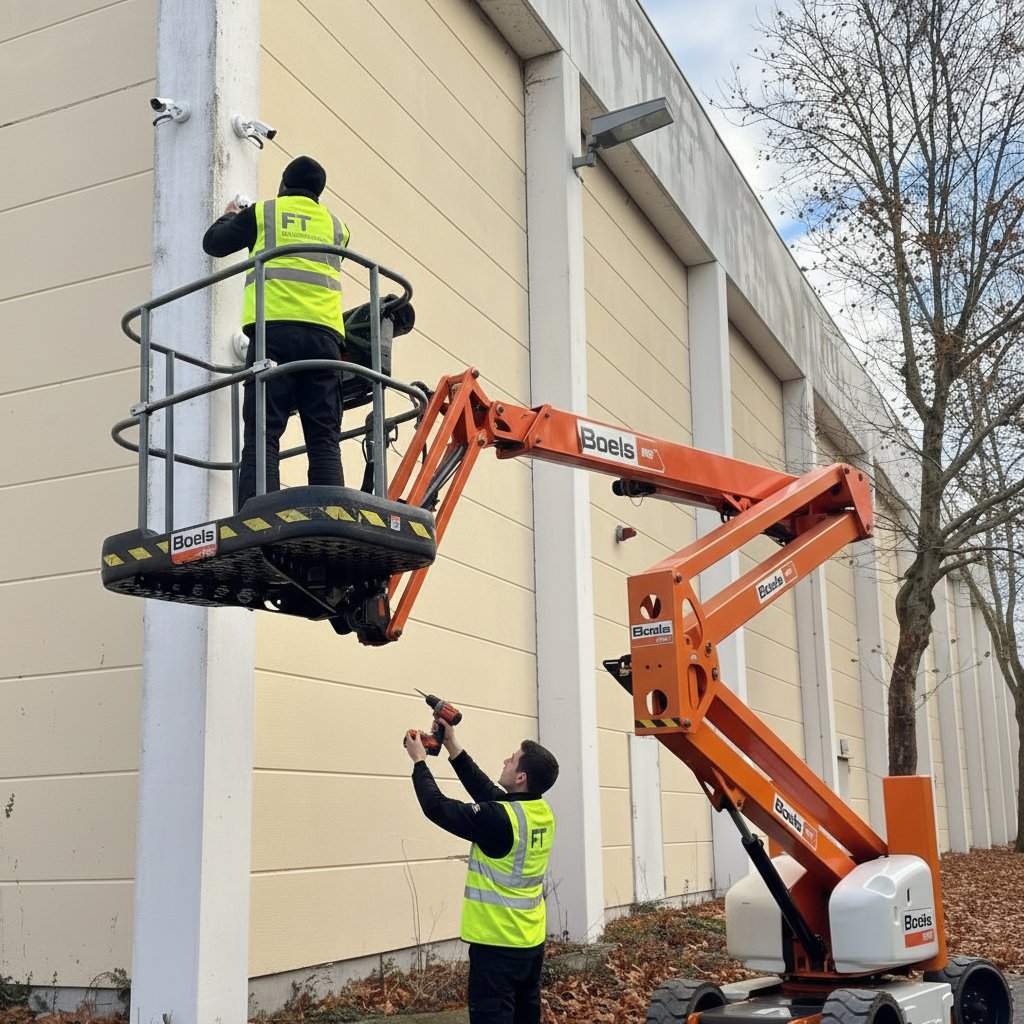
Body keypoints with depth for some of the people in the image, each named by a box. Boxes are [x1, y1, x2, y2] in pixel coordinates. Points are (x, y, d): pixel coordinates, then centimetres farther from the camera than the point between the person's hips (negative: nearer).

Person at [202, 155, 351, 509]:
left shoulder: (262, 213, 17)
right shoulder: (336, 225, 24)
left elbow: (213, 242, 27)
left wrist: (230, 216, 50)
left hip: (275, 328, -2)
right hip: (324, 333, 3)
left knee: (262, 436, -9)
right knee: (324, 439, -1)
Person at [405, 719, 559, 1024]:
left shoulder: (500, 819, -23)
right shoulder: (543, 814, 1)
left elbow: (437, 807, -13)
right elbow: (487, 791, 11)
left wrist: (420, 761, 1)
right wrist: (452, 747, 13)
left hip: (498, 944, -8)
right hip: (532, 942, 8)